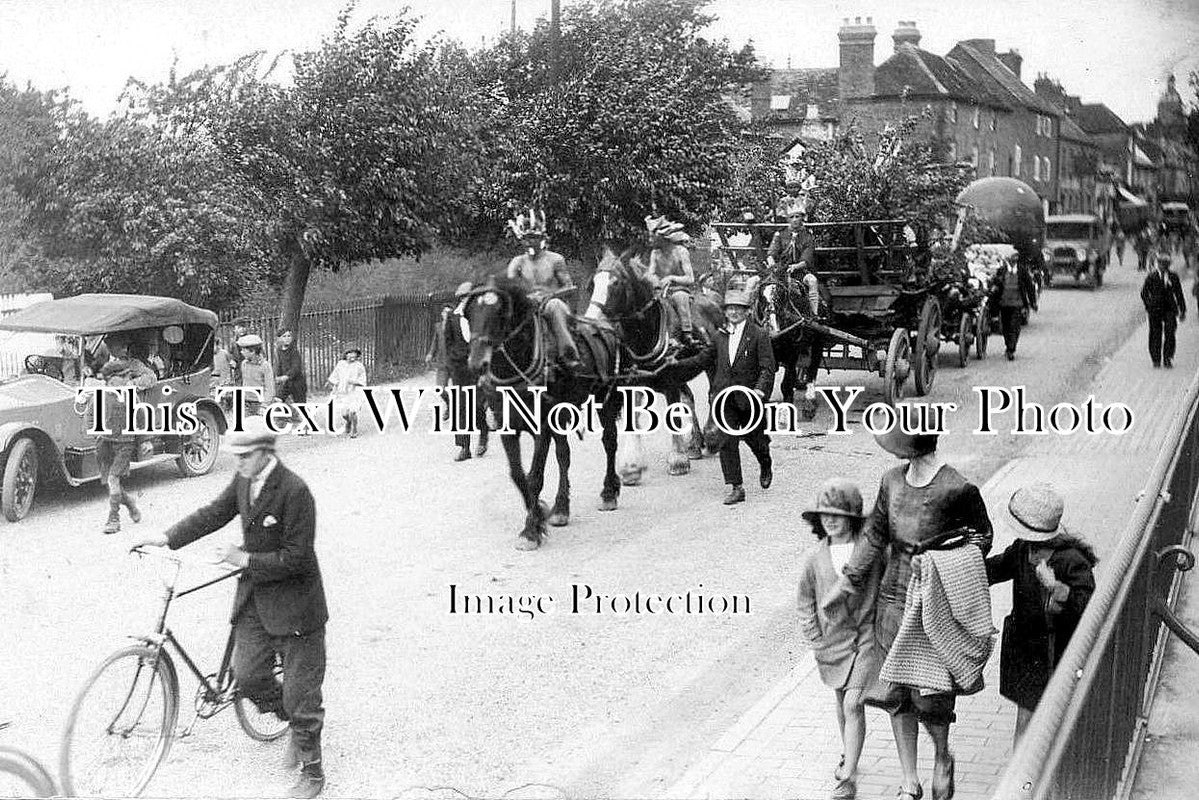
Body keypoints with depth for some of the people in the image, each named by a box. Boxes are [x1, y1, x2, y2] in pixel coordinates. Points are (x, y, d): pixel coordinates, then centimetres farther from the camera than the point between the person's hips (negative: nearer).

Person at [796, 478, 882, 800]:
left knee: (853, 705, -10)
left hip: (867, 638, -3)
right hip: (833, 641, 3)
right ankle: (849, 755, 43)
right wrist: (817, 643, 0)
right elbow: (806, 606, 6)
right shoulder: (814, 559, -4)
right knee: (842, 703, 20)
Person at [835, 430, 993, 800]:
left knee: (930, 696, 1)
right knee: (897, 693, 10)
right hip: (893, 600, 5)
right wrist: (848, 580, 16)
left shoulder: (957, 489, -17)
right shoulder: (892, 481, 0)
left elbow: (982, 535, 0)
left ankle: (942, 758, 34)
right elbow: (875, 537, 12)